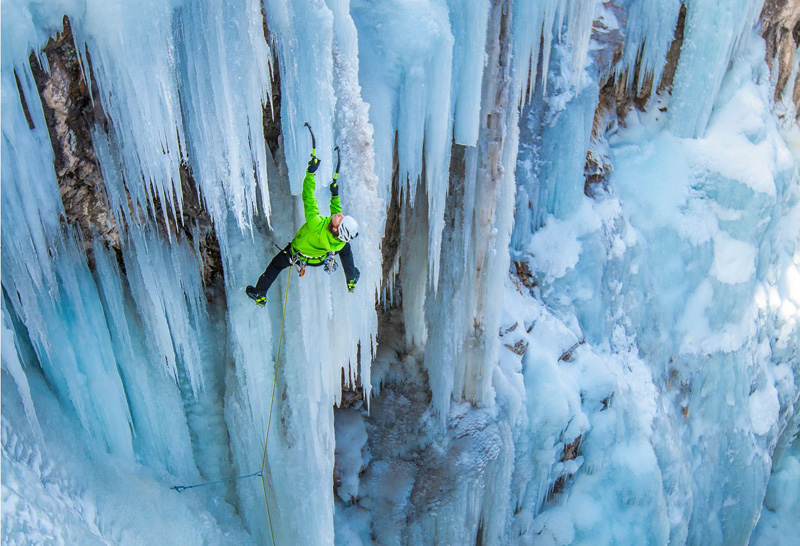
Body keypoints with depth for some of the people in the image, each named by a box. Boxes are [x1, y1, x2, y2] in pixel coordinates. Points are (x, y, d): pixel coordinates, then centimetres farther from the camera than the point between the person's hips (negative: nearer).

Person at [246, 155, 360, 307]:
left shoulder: (316, 226, -51)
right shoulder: (340, 243, -35)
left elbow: (308, 199, -44)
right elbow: (336, 212, -12)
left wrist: (310, 172, -41)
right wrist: (335, 195, -8)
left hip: (298, 255, -2)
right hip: (319, 259, 3)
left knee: (276, 264, 26)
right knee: (346, 248, 28)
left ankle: (260, 295, 44)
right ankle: (351, 280, 47)